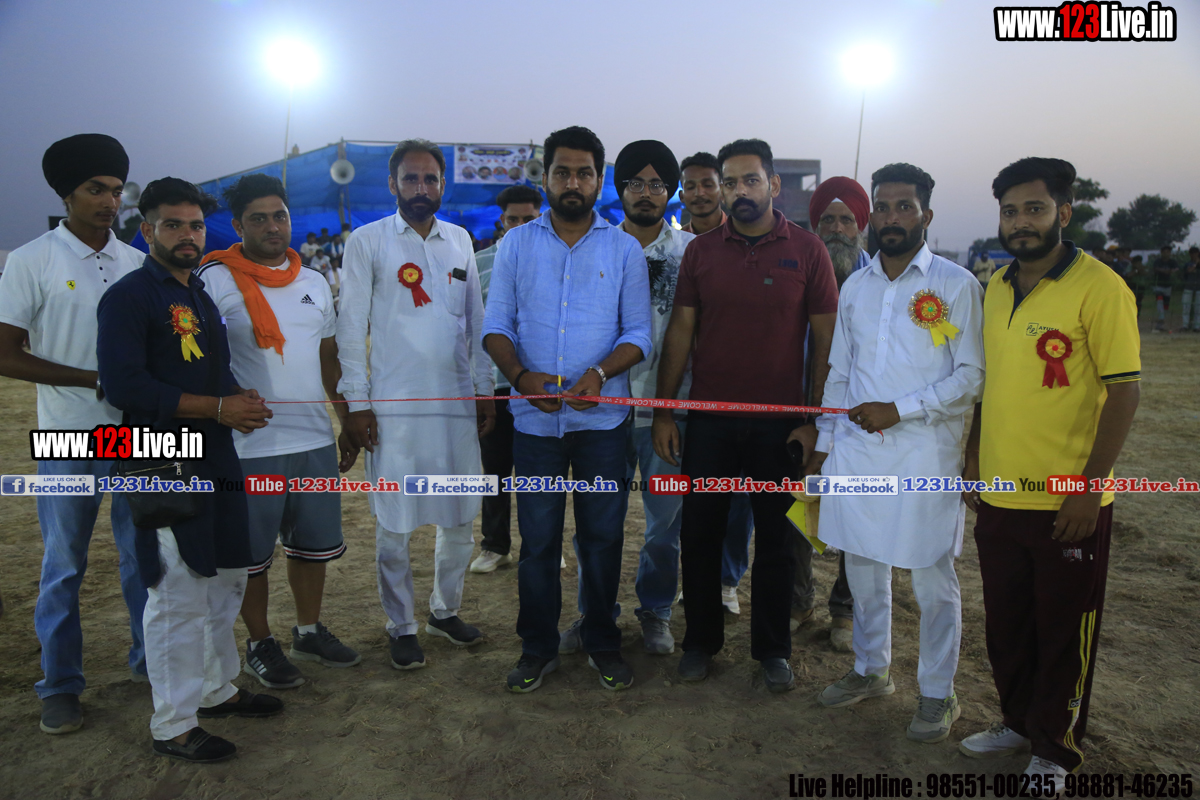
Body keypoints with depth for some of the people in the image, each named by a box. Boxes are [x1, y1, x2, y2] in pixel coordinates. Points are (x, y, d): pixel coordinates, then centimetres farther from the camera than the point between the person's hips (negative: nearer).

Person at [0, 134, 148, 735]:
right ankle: (60, 686, 22)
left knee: (144, 555, 12)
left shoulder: (137, 263, 6)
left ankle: (149, 660, 29)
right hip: (69, 438, -3)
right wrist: (97, 380, -15)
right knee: (64, 566, 7)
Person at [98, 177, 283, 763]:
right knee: (178, 596, -2)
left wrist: (242, 400, 1)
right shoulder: (128, 297, -9)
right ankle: (173, 725, 13)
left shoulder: (202, 294, 17)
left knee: (225, 581, 17)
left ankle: (216, 689, 34)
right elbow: (125, 385, -19)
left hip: (216, 461, 8)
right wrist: (218, 407, -18)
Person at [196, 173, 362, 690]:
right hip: (250, 446, -5)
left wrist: (348, 422, 17)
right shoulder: (216, 279, -6)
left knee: (314, 543, 16)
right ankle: (259, 645, 26)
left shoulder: (314, 282, 11)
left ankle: (309, 632, 33)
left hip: (315, 439, 5)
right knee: (252, 553, 7)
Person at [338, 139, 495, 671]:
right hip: (394, 404, -4)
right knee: (394, 524, 4)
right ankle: (401, 627, 21)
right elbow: (350, 328, -2)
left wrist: (485, 392, 10)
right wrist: (357, 402, -7)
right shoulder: (367, 241, 0)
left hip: (457, 403, 4)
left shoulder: (460, 241, 11)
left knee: (460, 518, 11)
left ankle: (445, 611, 31)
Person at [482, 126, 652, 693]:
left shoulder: (624, 249, 6)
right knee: (538, 538, 8)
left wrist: (600, 373, -18)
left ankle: (602, 641, 27)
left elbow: (638, 333, 1)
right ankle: (538, 648, 25)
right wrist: (521, 375, -14)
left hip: (601, 417, 0)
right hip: (536, 417, 1)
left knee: (603, 535, 8)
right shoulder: (516, 244, 8)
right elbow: (497, 324, 5)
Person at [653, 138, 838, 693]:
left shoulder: (806, 250, -2)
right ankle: (701, 640, 28)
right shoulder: (701, 251, 4)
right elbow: (680, 332, 4)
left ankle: (772, 649, 28)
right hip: (709, 419, 2)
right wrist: (663, 412, 0)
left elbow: (826, 340, -1)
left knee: (775, 540, 11)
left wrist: (818, 421, -7)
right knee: (699, 535, 9)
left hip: (780, 423, -1)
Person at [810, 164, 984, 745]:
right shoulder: (855, 287, 12)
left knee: (932, 578, 5)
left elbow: (971, 375, -6)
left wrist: (901, 409, -14)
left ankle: (937, 694, 23)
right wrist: (824, 443, 13)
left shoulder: (955, 284, -2)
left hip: (925, 453, -4)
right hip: (856, 449, 5)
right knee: (862, 566, 14)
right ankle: (871, 670, 34)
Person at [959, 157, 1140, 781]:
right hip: (999, 495, 6)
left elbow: (1124, 392, -13)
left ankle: (1055, 748, 28)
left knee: (1064, 631, 10)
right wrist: (973, 458, 13)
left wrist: (1090, 486, -16)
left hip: (1067, 504, -5)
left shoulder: (1099, 287, -12)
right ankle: (1018, 722, 38)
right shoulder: (995, 289, 8)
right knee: (1006, 625, 18)